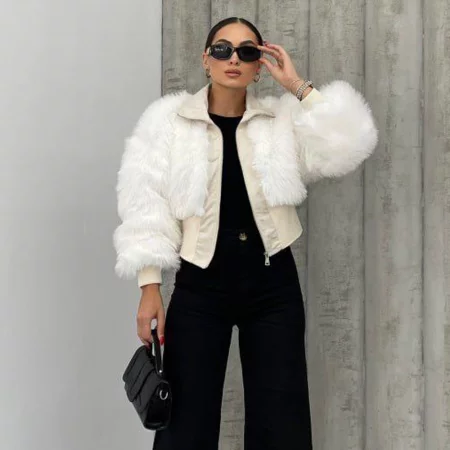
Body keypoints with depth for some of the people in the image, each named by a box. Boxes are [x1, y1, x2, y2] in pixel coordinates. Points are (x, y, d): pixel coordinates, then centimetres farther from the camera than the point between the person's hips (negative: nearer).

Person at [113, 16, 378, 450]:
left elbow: (348, 149, -9)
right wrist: (150, 287, -9)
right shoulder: (168, 119, 1)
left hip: (274, 287, 2)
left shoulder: (282, 118, 5)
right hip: (199, 289, -1)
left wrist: (300, 87, -7)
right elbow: (147, 205, -3)